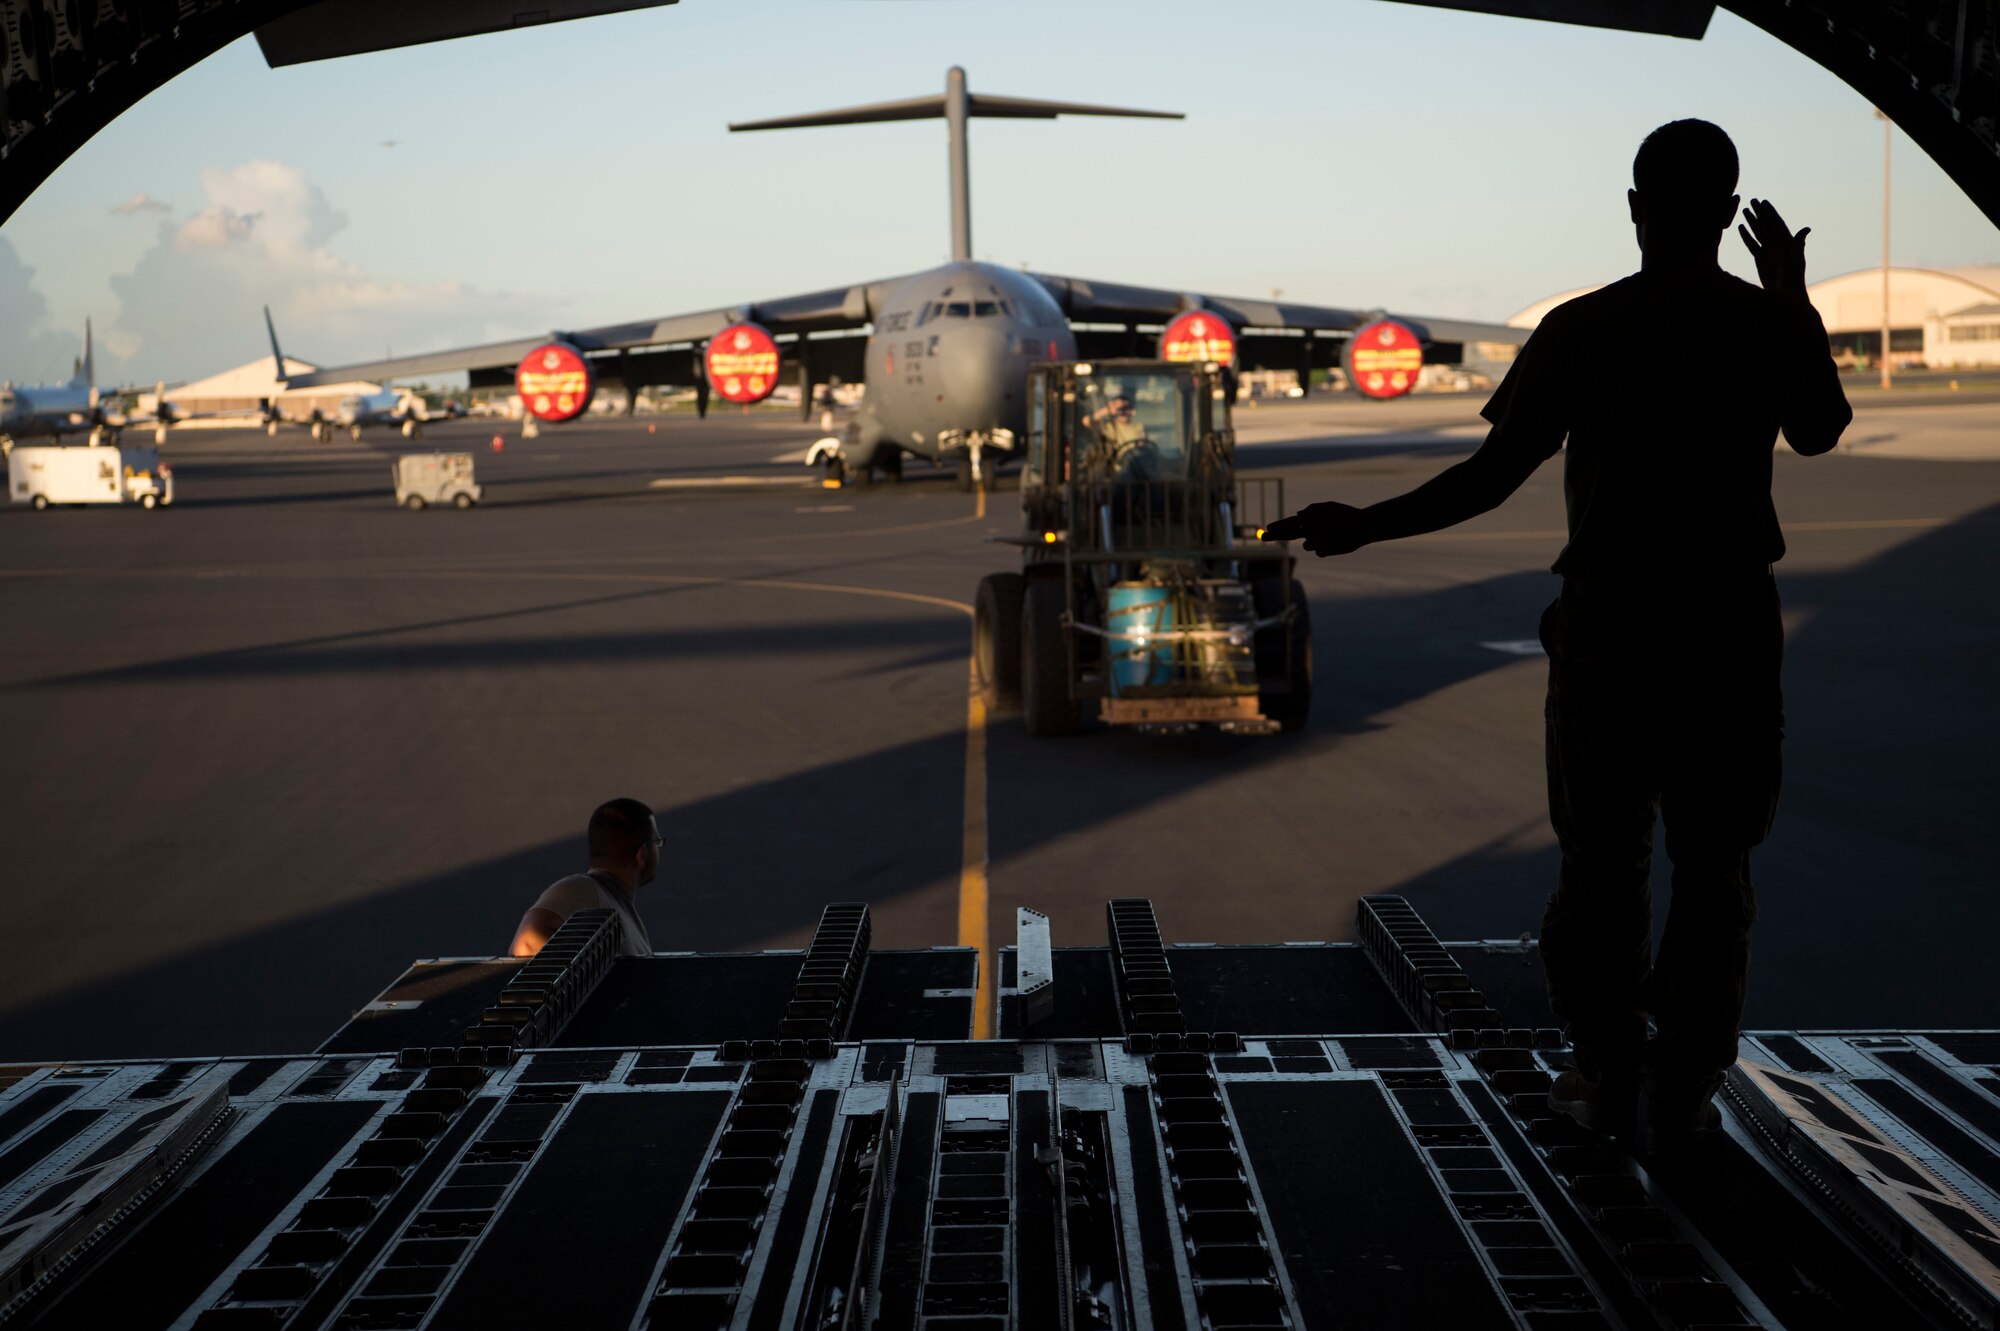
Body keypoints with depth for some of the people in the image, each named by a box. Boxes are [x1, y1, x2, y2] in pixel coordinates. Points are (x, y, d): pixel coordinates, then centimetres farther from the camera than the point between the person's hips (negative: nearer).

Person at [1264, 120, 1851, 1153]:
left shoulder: (1583, 329, -8)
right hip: (1730, 630, 1)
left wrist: (1360, 527, -2)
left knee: (1600, 862, 11)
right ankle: (1678, 1096, 11)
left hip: (1607, 627, -1)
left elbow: (1492, 475, -10)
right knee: (1712, 869, 9)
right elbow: (1819, 432, 18)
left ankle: (1607, 1076, 18)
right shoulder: (1770, 326, -2)